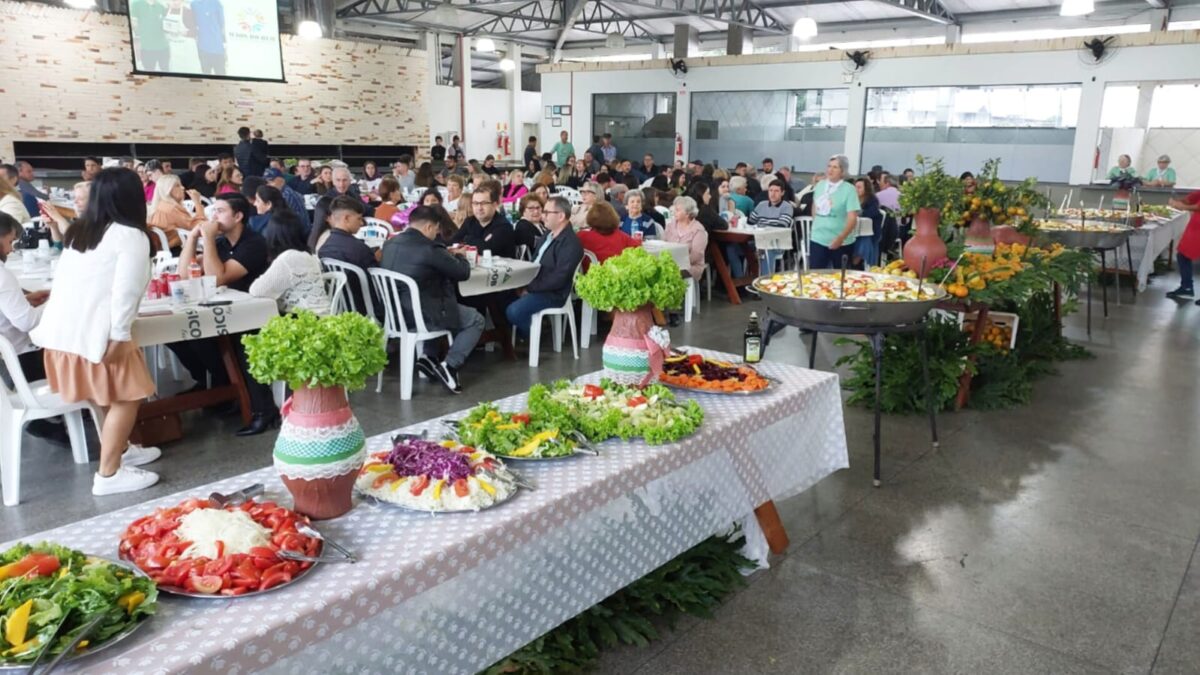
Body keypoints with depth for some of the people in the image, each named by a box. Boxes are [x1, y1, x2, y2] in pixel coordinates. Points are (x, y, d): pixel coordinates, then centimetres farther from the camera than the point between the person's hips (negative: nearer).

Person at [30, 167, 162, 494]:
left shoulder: (79, 232, 16)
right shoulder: (131, 236, -7)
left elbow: (71, 281, 17)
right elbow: (126, 290, -16)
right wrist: (119, 335, -17)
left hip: (61, 329, 8)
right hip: (92, 333, -8)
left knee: (110, 395, 22)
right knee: (125, 397, 1)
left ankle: (120, 449, 34)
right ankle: (108, 474, 2)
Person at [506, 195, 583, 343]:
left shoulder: (571, 243, -19)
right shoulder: (549, 234, 11)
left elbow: (558, 279, -24)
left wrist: (529, 288, -18)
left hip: (552, 294, -9)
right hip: (534, 286, 9)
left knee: (513, 311, -25)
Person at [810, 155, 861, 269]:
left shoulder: (849, 190, -12)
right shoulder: (820, 185, 4)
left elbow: (853, 218, -17)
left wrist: (841, 238, -26)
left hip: (841, 242, -4)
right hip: (818, 239, 4)